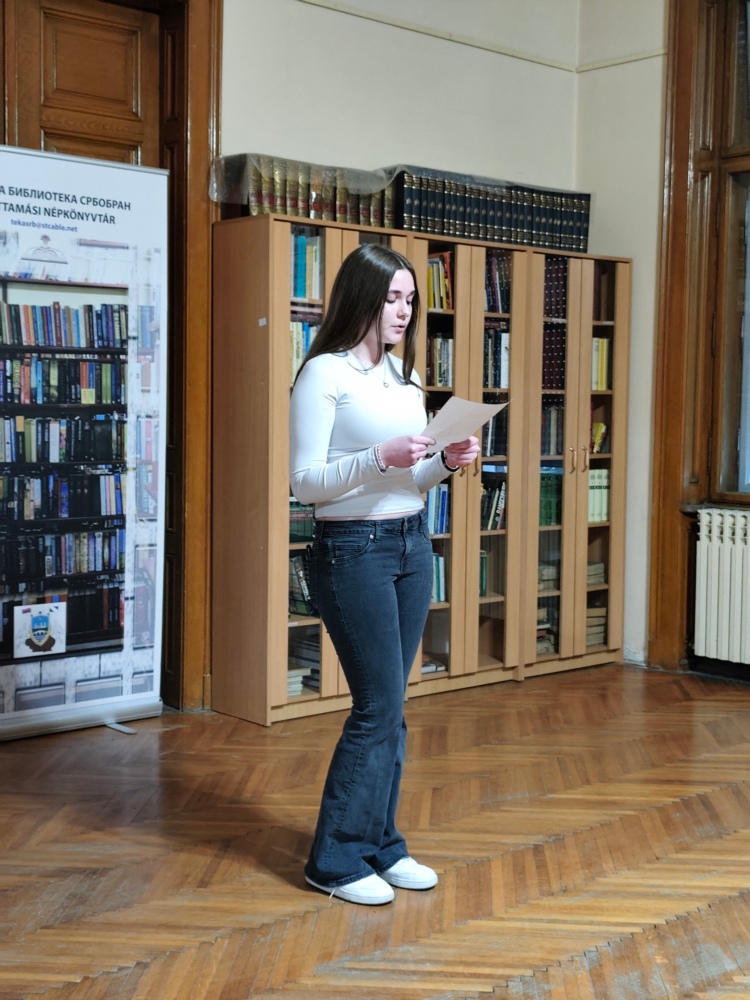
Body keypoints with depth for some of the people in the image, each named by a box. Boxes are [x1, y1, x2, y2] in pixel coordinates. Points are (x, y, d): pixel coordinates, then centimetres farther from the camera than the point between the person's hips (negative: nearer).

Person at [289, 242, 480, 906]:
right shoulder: (324, 373, -9)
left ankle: (380, 844, 23)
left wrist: (446, 463, -2)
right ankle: (336, 860, 8)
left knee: (389, 707, 11)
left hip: (412, 544, 7)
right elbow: (305, 482, -13)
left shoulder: (405, 374, 13)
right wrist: (380, 458, -24)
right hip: (353, 549, -7)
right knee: (379, 707, -6)